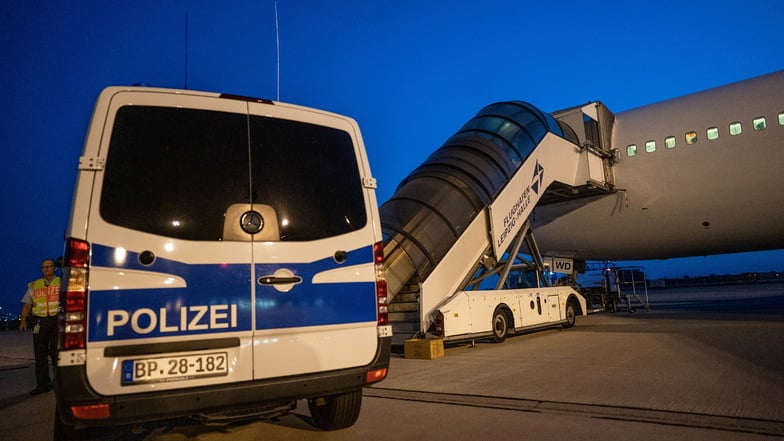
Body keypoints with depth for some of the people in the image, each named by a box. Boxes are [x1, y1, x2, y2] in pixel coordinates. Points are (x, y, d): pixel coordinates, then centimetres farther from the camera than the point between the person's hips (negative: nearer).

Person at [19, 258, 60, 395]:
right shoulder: (34, 285, 15)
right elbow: (27, 304, 15)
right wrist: (23, 320, 2)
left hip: (57, 321, -3)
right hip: (40, 322, 3)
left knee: (56, 353, 0)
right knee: (40, 354, 5)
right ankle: (42, 384, 12)